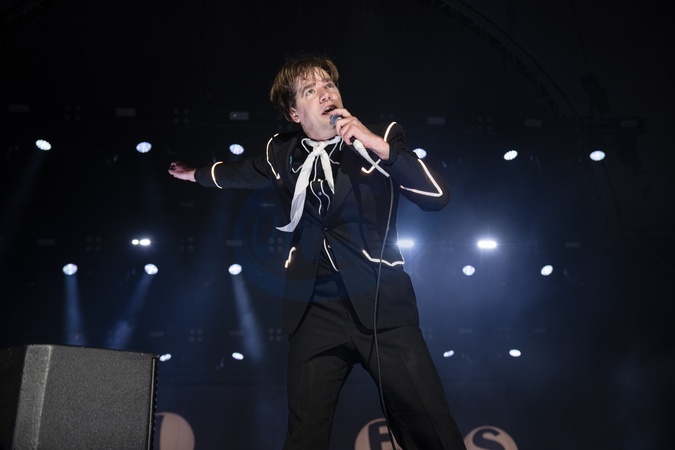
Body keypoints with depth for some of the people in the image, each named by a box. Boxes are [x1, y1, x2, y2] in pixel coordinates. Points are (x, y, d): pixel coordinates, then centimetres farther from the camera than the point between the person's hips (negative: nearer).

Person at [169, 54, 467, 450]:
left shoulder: (381, 139, 3)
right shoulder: (282, 154, 11)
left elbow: (438, 196, -8)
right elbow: (239, 171, 33)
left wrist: (381, 147, -15)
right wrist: (196, 174, 50)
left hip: (382, 306, -2)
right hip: (315, 311, 3)